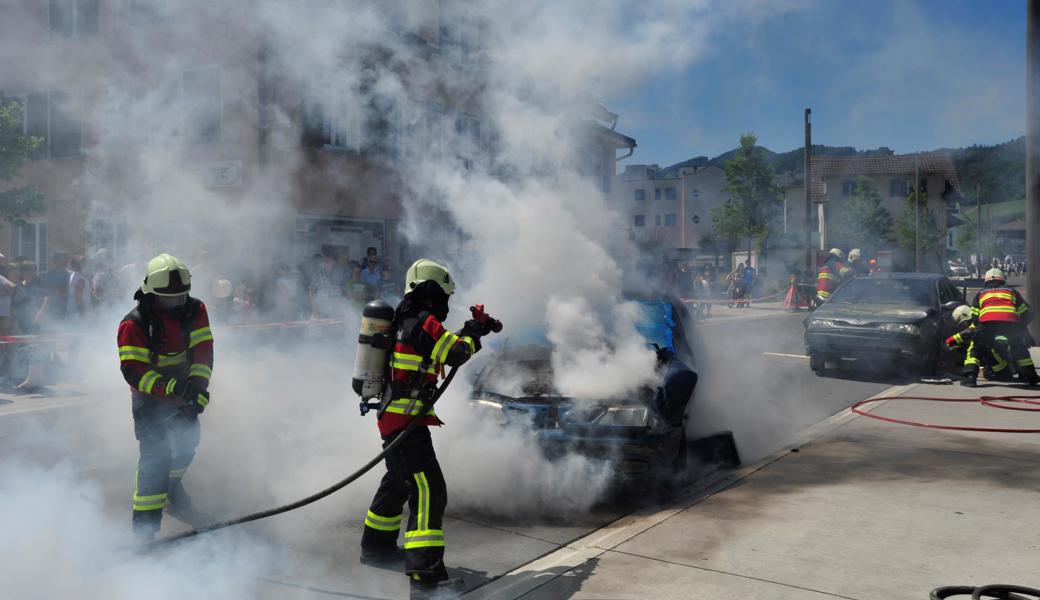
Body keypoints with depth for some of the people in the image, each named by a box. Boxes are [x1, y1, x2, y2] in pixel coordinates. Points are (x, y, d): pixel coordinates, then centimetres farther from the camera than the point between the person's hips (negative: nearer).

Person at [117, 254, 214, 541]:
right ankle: (145, 521, -7)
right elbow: (133, 370, -25)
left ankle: (172, 489, 43)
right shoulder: (133, 323, -22)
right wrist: (170, 388, -36)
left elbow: (203, 350, -12)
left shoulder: (195, 310, -9)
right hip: (149, 395, -5)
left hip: (183, 389, 5)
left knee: (188, 441, 16)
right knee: (156, 452, -13)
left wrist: (198, 384, -27)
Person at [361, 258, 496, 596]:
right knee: (428, 491, -14)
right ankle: (426, 574, -18)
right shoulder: (424, 323, -14)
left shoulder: (405, 321, 15)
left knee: (398, 481, 27)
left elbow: (445, 345, 24)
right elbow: (458, 354, -10)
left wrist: (475, 330, 19)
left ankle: (376, 546, 44)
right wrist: (471, 334, 8)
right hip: (406, 419, -11)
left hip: (392, 416, 11)